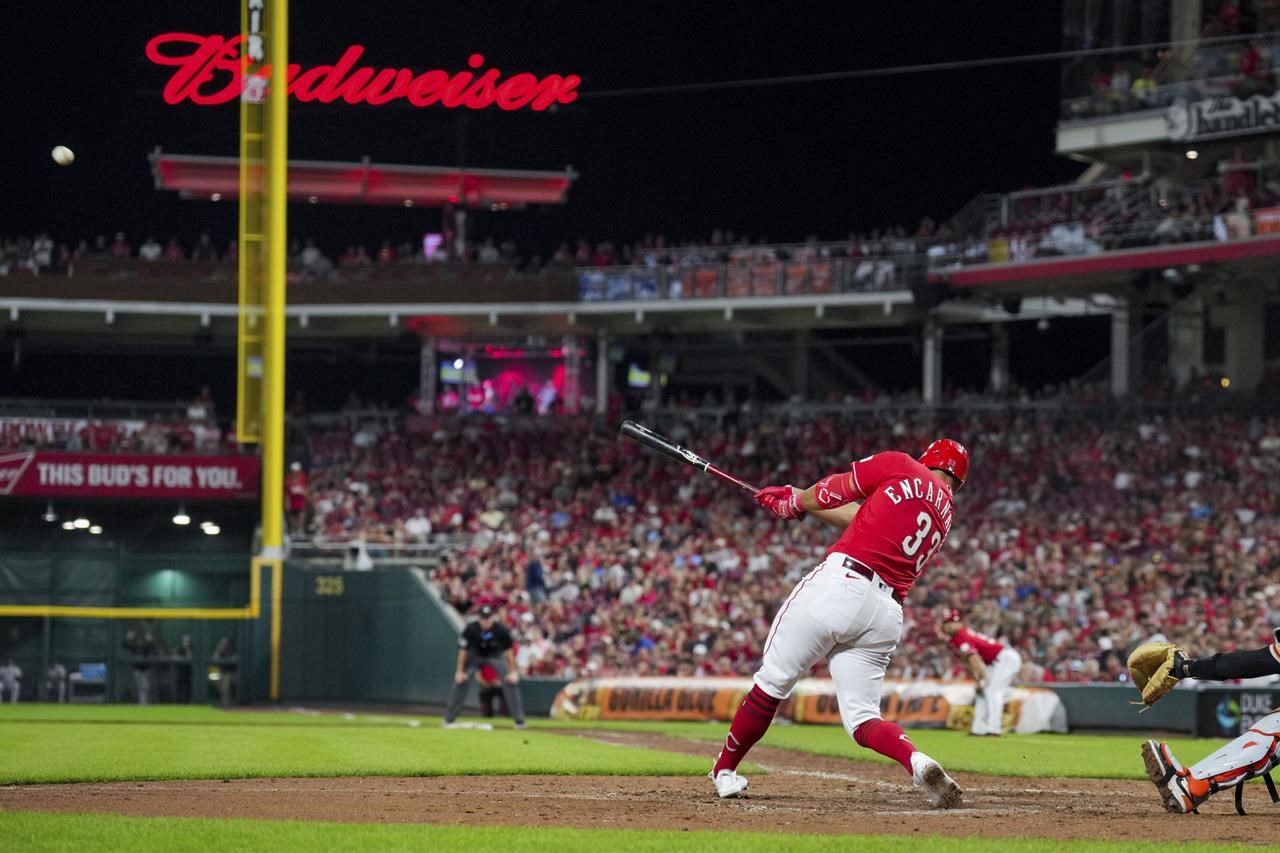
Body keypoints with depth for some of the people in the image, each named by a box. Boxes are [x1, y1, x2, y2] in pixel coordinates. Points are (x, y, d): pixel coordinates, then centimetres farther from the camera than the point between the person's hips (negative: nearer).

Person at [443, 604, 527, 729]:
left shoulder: (501, 629, -27)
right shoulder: (470, 629, -28)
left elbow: (509, 650, -15)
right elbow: (463, 650, -16)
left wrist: (513, 671, -17)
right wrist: (460, 671, -15)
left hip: (496, 655, 0)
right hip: (475, 655, 0)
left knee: (510, 681, -15)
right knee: (460, 681, -12)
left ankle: (519, 720, -7)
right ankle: (449, 718, 1)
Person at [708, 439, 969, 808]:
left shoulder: (900, 466, 8)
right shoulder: (945, 512, 24)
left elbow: (833, 491, 11)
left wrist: (797, 501, 32)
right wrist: (793, 502, 35)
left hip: (838, 587, -5)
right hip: (887, 615, 5)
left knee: (772, 681, 9)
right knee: (862, 717, 7)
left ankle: (724, 770, 19)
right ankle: (916, 761, -22)